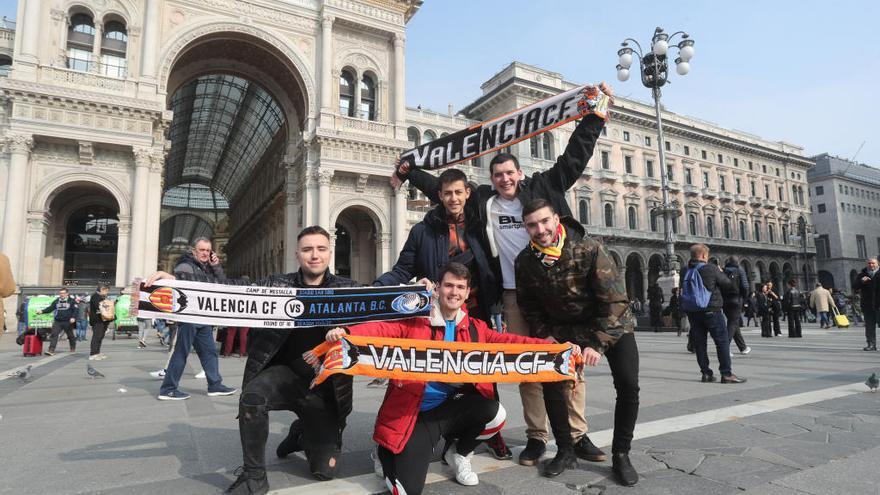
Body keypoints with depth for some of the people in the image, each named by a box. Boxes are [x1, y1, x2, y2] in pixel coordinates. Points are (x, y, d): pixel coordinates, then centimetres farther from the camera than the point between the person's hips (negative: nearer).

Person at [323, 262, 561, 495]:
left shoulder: (476, 329, 4)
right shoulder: (415, 320, -9)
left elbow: (509, 342, -3)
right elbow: (382, 329, -21)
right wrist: (345, 333, -41)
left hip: (450, 408, 4)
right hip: (413, 414, -4)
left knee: (495, 413, -23)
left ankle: (458, 455, 10)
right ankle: (388, 456, 24)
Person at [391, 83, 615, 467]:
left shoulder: (543, 187, 7)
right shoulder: (482, 200, 10)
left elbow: (575, 155, 7)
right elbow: (441, 188, 19)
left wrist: (595, 114, 5)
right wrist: (408, 172, 21)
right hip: (514, 294, 1)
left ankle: (578, 435, 14)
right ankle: (536, 437, 18)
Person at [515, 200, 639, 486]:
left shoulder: (589, 249, -27)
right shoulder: (525, 261, -15)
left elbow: (615, 300, -25)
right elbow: (529, 306, 0)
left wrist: (597, 344, -28)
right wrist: (545, 337, -10)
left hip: (612, 324, -3)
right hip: (564, 328, 3)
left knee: (628, 385, -14)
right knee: (550, 382, -7)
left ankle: (621, 455, 6)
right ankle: (565, 451, 12)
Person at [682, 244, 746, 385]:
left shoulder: (687, 271, 5)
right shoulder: (711, 268, -9)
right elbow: (727, 284, -1)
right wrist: (721, 272, 17)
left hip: (693, 312, 5)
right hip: (711, 310, -5)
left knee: (699, 342, 9)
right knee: (722, 341, 3)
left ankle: (706, 373, 12)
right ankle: (726, 373, 2)